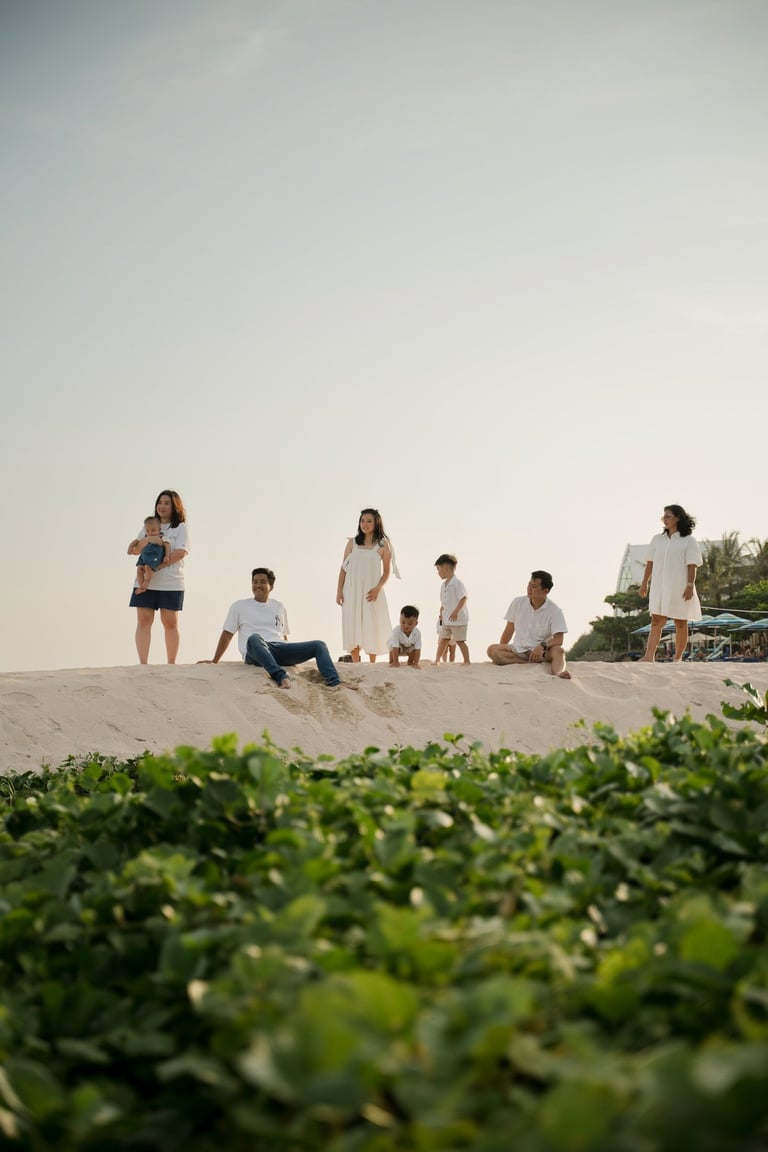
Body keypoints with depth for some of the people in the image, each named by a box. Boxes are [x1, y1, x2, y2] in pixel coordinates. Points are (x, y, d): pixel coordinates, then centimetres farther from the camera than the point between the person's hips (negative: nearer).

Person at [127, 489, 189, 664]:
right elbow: (135, 548, 23)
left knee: (170, 623, 2)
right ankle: (142, 663, 0)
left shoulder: (180, 528, 2)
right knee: (143, 621, -2)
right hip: (145, 582, 4)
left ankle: (171, 664, 8)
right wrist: (135, 543, -2)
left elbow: (180, 552, -12)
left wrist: (157, 566, -20)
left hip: (170, 583, -4)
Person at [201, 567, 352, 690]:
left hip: (280, 650, 4)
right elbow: (227, 635, 16)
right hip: (255, 653, -4)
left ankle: (334, 683, -39)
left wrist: (292, 656, 24)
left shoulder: (279, 607, 25)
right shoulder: (239, 606, 15)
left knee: (319, 645, -17)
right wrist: (214, 662, 14)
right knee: (254, 638, -42)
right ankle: (281, 677, -61)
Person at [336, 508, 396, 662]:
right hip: (351, 591, 2)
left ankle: (372, 665, 7)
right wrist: (339, 590, 2)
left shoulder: (383, 545, 3)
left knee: (371, 628, 0)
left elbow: (387, 571, 3)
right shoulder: (352, 542, 7)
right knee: (352, 628, 0)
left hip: (370, 592, -1)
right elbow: (343, 568, 8)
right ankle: (356, 665, 6)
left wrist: (378, 588, -12)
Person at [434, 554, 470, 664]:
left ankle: (467, 661, 9)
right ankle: (437, 660, 13)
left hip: (458, 618, -8)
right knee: (443, 639, 9)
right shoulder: (443, 585, 12)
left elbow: (463, 599, -20)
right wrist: (441, 613, 12)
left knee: (460, 641, -1)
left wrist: (456, 612, -27)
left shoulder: (457, 583, -14)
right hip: (446, 619, 8)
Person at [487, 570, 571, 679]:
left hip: (541, 651, -3)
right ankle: (538, 663, -32)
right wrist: (500, 653, 4)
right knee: (492, 650, -25)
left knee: (558, 651, -34)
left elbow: (558, 640, -13)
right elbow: (509, 630, 10)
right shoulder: (517, 602, 2)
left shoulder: (555, 611, -7)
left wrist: (542, 646, -32)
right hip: (518, 649, 3)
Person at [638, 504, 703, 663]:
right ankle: (649, 656, -19)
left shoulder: (688, 541, -1)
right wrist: (644, 583, 8)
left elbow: (692, 566, -6)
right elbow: (650, 563, 12)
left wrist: (690, 586, -15)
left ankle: (678, 658, 10)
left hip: (679, 588, -3)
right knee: (656, 621, -9)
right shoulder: (658, 539, 12)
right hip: (660, 587, 3)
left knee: (680, 624, 4)